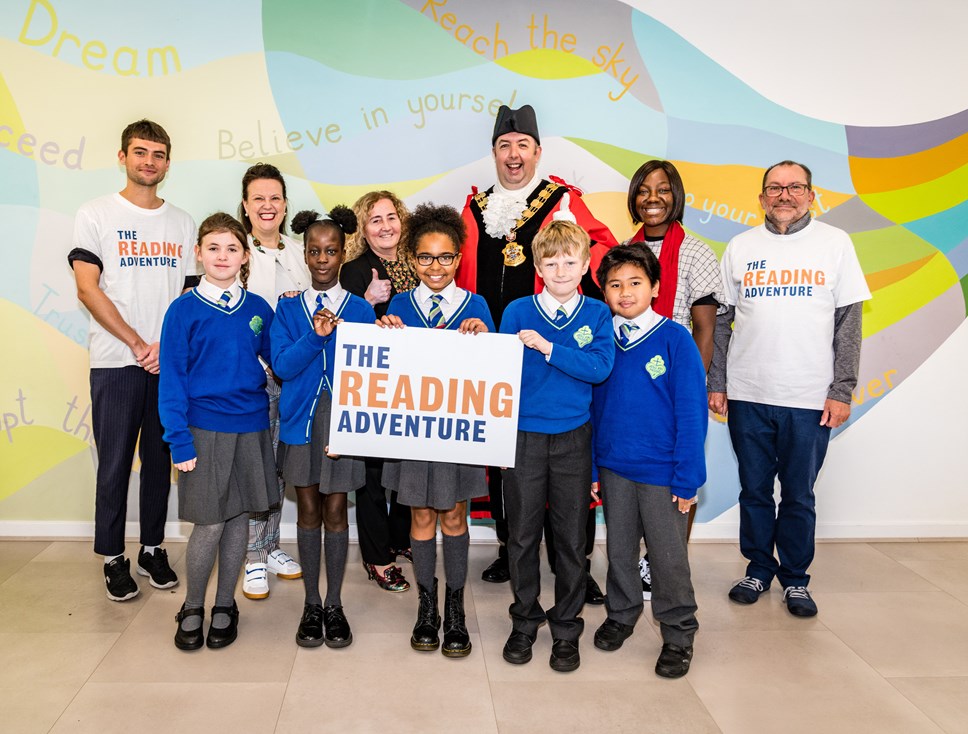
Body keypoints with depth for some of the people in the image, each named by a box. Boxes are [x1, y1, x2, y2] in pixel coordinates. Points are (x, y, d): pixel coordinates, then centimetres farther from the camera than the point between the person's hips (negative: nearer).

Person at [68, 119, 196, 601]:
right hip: (116, 363, -3)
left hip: (170, 362, 3)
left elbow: (190, 295, 9)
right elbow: (88, 290, -7)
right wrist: (137, 344, -12)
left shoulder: (183, 223, 11)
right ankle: (113, 557, 17)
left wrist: (168, 345, -7)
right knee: (115, 463, 4)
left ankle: (152, 550, 23)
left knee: (159, 458, 10)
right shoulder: (95, 215, 1)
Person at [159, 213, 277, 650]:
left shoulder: (258, 309, 5)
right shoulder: (184, 310, -4)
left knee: (238, 518, 10)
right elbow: (172, 380, -5)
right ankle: (192, 608, 23)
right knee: (209, 524, 0)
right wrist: (179, 440, -10)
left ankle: (225, 606, 27)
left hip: (250, 428, 3)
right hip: (204, 428, -3)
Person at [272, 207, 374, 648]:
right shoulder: (288, 308, 3)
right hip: (301, 419, 1)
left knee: (335, 511, 7)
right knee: (308, 511, 9)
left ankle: (334, 604, 21)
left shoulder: (360, 309, 0)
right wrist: (316, 334, -21)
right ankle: (311, 604, 23)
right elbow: (282, 365, -10)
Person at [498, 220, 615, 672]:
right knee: (522, 533, 8)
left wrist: (548, 347, -19)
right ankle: (524, 621, 27)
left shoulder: (597, 314, 2)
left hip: (573, 437, 0)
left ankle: (566, 627, 24)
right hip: (523, 435, 0)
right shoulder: (517, 311, 1)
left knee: (571, 536, 8)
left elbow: (600, 368, -13)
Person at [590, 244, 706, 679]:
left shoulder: (675, 338, -9)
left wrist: (687, 478, -11)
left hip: (661, 471, -4)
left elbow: (691, 410, -9)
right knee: (619, 548, 17)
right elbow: (593, 406, 8)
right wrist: (590, 467, 6)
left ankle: (678, 634, 24)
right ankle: (620, 614, 37)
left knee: (669, 555, 6)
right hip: (613, 467, 4)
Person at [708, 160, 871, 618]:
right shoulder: (741, 247, 6)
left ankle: (795, 578, 26)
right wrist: (716, 383, 2)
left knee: (799, 495, 8)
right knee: (754, 490, 12)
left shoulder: (835, 243, 3)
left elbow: (849, 322, 1)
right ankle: (759, 568, 29)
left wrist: (842, 391, -4)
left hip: (810, 398, -1)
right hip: (747, 395, 1)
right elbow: (721, 320, 8)